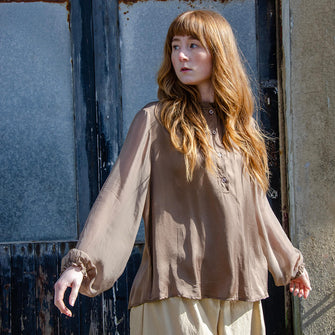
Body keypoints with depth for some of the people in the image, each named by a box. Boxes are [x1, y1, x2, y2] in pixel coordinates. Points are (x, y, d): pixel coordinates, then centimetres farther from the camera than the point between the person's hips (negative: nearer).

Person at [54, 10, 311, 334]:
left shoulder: (240, 125, 13)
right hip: (177, 287, -5)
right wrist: (81, 262, -22)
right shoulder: (155, 121, -1)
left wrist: (290, 261, 32)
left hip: (237, 289, 5)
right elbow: (119, 193, -11)